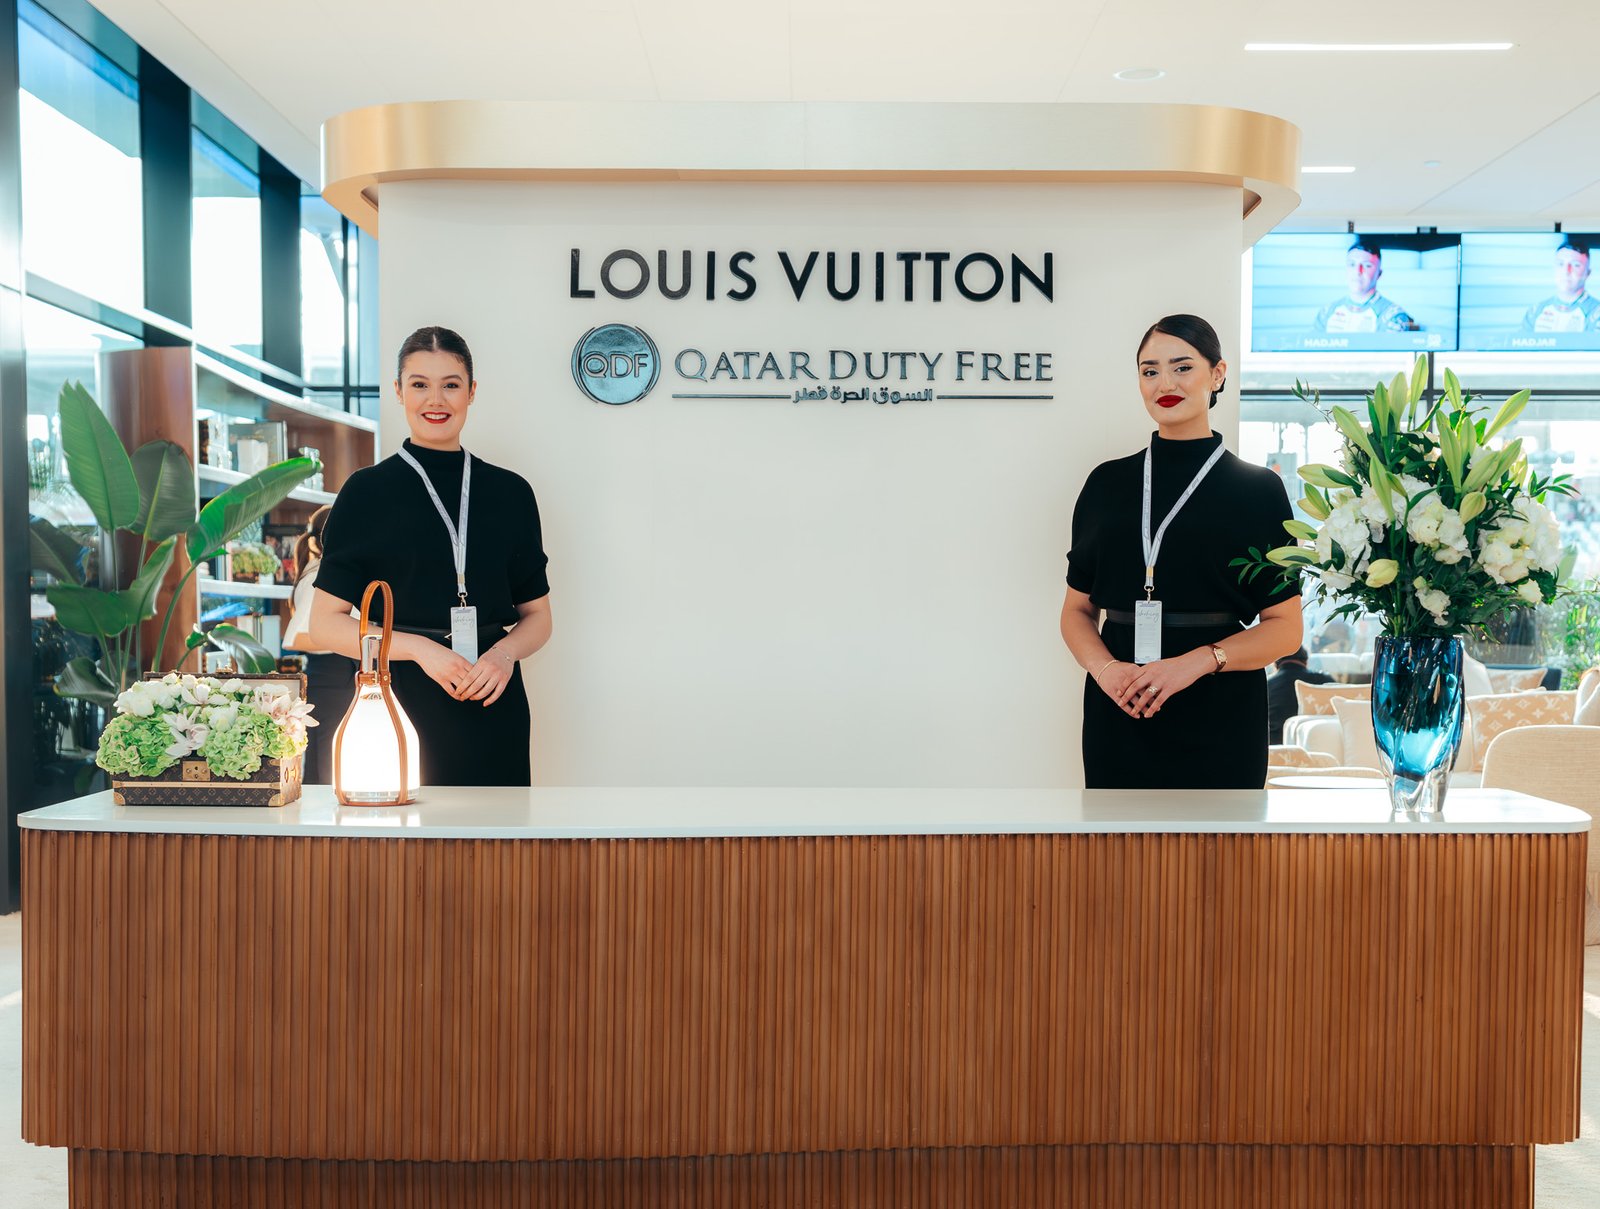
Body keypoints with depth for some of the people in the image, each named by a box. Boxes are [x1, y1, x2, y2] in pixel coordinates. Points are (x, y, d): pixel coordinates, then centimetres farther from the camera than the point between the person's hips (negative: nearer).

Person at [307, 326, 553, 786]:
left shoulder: (510, 492, 7)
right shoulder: (367, 491, 1)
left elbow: (537, 617, 13)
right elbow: (325, 623, -1)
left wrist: (504, 654, -8)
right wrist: (418, 648, -14)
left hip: (492, 709, 3)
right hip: (400, 701, -2)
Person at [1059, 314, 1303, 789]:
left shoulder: (1258, 488, 0)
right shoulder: (1107, 482, 7)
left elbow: (1285, 627, -2)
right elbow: (1077, 610, 9)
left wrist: (1198, 661, -18)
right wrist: (1105, 668, -11)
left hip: (1218, 726, -2)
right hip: (1119, 720, 2)